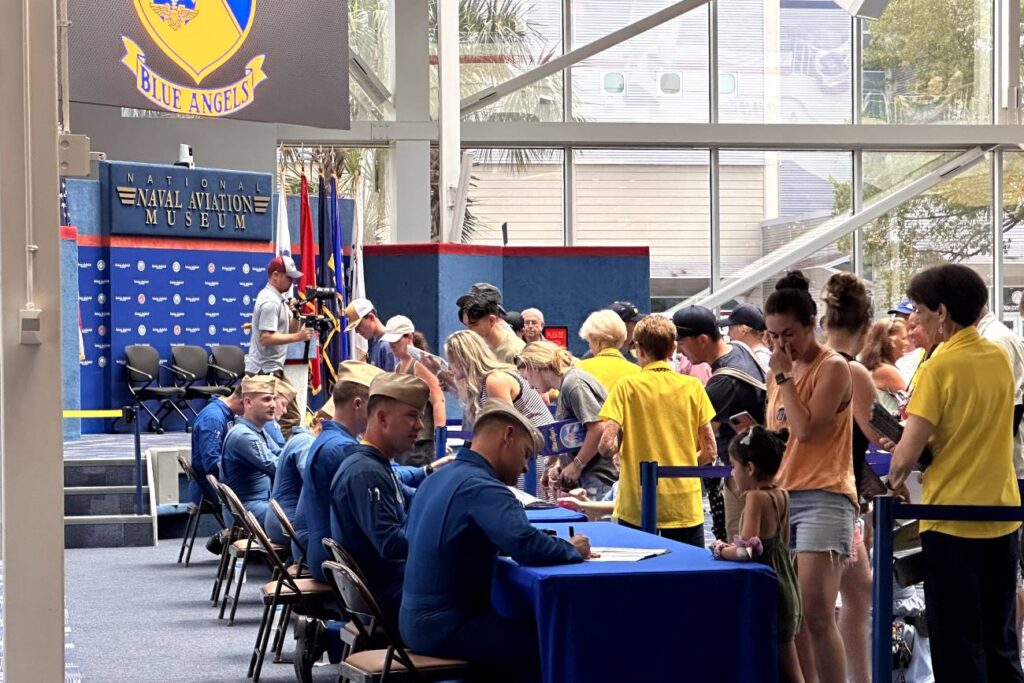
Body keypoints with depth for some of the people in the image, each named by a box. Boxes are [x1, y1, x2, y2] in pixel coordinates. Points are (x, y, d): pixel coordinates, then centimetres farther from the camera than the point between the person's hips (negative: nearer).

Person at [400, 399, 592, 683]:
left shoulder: (439, 479, 11)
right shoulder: (482, 487, -20)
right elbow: (529, 548, -31)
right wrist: (573, 549, -12)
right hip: (446, 628, -10)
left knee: (526, 627, 24)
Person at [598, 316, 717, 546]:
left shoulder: (626, 386, -5)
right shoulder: (693, 386, 1)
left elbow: (606, 444, -13)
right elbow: (709, 451, 2)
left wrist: (621, 455, 9)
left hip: (637, 507, -1)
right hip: (685, 507, 1)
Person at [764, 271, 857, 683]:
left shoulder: (832, 367, -7)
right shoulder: (779, 371, 15)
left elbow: (806, 429, -18)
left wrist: (785, 376, -12)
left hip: (824, 497, -8)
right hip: (782, 495, 8)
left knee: (816, 612, -16)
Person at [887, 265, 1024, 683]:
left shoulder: (939, 367, -14)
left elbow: (907, 453, -18)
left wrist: (896, 478, 2)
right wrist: (925, 445, 14)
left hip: (952, 519, -6)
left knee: (957, 646, 2)